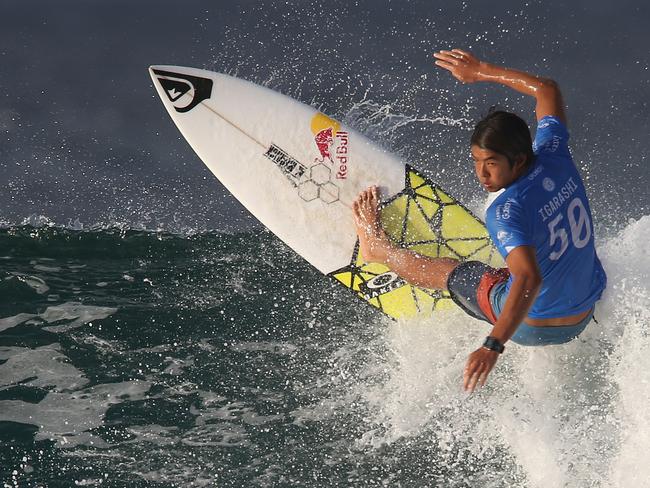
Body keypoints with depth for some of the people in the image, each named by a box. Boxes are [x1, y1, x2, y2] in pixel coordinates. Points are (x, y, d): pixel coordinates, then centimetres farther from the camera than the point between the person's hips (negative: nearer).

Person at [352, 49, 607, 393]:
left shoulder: (507, 212, -33)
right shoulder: (554, 156, -12)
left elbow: (530, 278, -44)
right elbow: (547, 90, 5)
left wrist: (493, 346, -51)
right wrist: (481, 71, 13)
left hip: (533, 325, -4)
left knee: (453, 273, 22)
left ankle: (377, 246, 48)